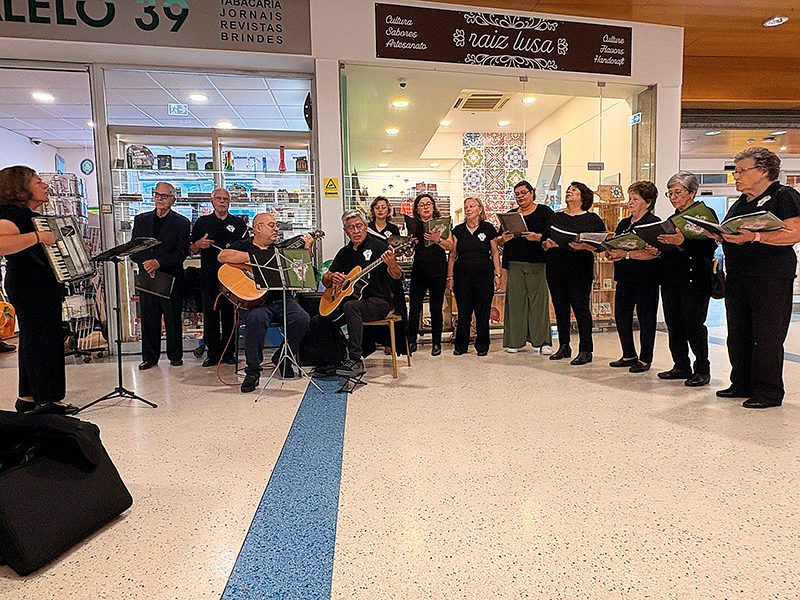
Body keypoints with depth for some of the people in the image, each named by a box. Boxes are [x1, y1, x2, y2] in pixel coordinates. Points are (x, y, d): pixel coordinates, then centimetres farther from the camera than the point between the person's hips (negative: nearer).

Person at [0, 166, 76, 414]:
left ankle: (28, 397, 25)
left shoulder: (33, 215, 15)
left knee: (33, 341, 15)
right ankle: (47, 401, 1)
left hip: (42, 288, 11)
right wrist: (38, 236, -32)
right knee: (43, 342, -6)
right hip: (30, 289, -11)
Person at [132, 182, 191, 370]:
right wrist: (146, 264, -12)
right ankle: (150, 357, 16)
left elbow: (182, 252, -8)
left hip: (171, 277, -3)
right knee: (148, 318, 6)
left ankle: (175, 355, 17)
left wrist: (159, 262, -17)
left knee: (173, 318, 4)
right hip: (147, 276, 3)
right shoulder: (141, 220, 13)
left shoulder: (181, 223, 1)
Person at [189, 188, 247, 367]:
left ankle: (228, 352, 11)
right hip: (209, 276, 0)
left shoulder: (239, 223, 12)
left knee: (230, 315, 2)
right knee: (210, 315, 1)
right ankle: (212, 353, 10)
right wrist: (198, 244, -9)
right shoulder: (202, 222, 12)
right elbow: (192, 250, 12)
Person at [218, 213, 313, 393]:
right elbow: (222, 256, -12)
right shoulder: (243, 246, 10)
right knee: (256, 318, -35)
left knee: (302, 318, -23)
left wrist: (306, 250, 3)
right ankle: (252, 371, -20)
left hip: (282, 299, 4)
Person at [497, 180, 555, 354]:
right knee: (516, 299, 1)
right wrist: (503, 239, -6)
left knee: (538, 299, -5)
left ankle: (543, 341, 1)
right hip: (514, 263, 3)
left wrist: (538, 237, -17)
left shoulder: (544, 211, 7)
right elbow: (499, 241, 16)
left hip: (537, 263, -3)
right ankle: (516, 340, 8)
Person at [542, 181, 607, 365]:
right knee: (560, 308, 9)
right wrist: (548, 244, -8)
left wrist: (584, 246, -20)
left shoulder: (592, 219, 3)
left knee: (581, 308, -5)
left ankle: (585, 351, 1)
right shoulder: (555, 217, 15)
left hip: (579, 270, -4)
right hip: (555, 269, 4)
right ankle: (564, 347, 20)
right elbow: (544, 243, 14)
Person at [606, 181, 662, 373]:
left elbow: (654, 253, -20)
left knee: (646, 319, 3)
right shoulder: (624, 223, 15)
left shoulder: (654, 223, -8)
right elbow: (616, 248, 16)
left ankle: (645, 359, 16)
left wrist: (626, 254, -27)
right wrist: (610, 252, -8)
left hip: (645, 279, -7)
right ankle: (629, 355, 26)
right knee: (621, 316, 11)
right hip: (624, 277, 7)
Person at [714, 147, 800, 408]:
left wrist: (755, 237, -26)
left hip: (772, 276, -8)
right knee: (738, 333, 11)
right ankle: (742, 384, 22)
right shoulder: (741, 203, 18)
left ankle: (769, 392, 8)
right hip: (737, 274, 8)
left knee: (767, 335, -2)